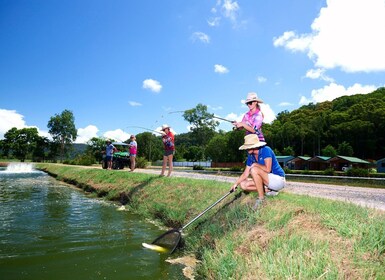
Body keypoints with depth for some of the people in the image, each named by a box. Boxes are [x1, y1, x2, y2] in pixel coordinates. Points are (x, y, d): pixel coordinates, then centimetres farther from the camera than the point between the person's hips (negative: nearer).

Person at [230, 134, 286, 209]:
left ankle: (261, 198, -18)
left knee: (254, 170, -28)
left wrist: (255, 164, -15)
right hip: (268, 181, 8)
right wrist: (236, 183, -5)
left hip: (278, 180, -8)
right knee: (243, 185, -3)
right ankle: (268, 190, -1)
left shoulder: (266, 150, -20)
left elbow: (268, 169, -29)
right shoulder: (250, 156, 1)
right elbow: (245, 174, 4)